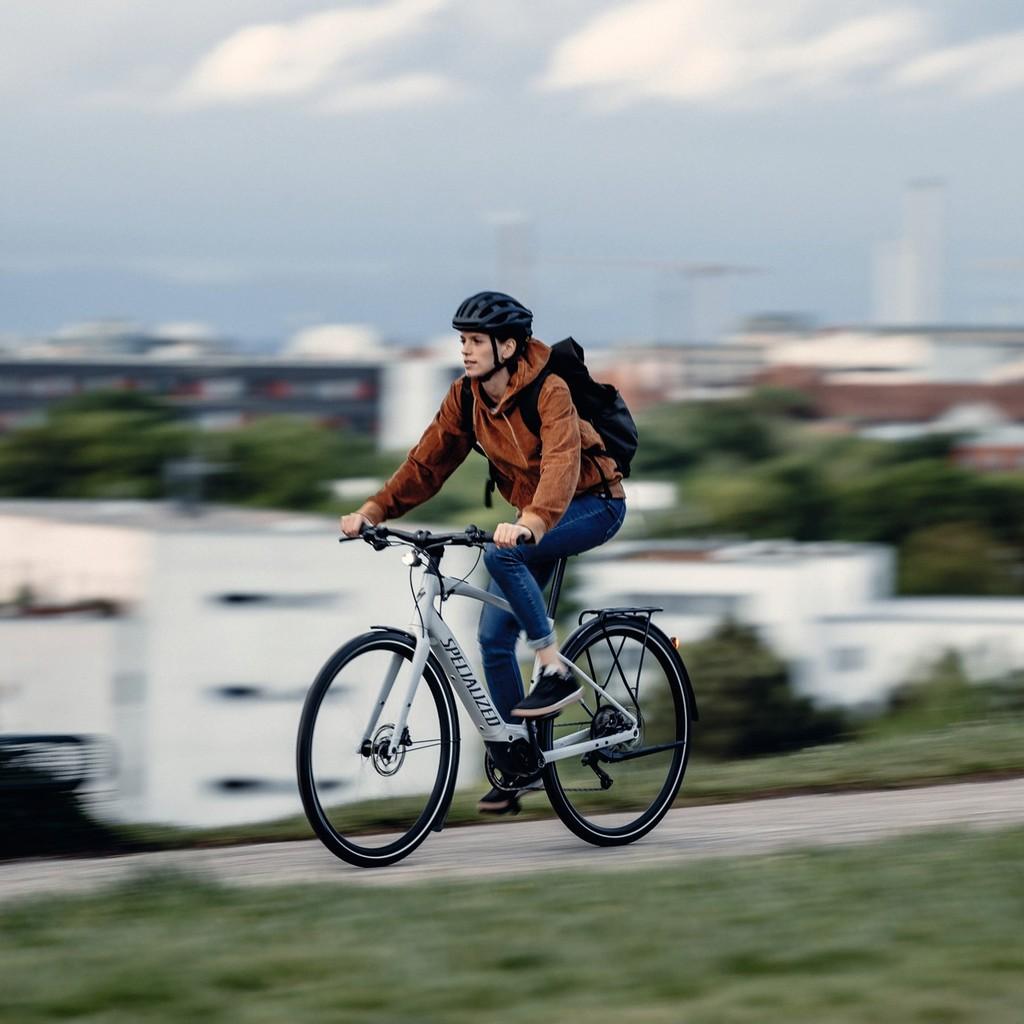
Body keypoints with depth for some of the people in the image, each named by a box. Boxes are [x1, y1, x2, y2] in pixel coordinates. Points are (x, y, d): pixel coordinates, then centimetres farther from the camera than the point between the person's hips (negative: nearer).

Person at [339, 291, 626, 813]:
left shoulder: (549, 391, -26)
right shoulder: (466, 397, -6)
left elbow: (561, 463, -41)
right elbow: (428, 461, -4)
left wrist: (529, 524, -57)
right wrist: (373, 510, -17)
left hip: (592, 504, -7)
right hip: (534, 516, 7)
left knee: (501, 554, -33)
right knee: (494, 635, -2)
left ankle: (556, 671, -23)